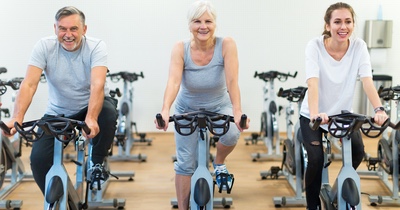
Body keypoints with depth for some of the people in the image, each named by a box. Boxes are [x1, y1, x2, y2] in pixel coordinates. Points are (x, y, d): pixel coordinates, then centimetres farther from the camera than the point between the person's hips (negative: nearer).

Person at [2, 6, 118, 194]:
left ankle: (97, 162, -7)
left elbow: (97, 84, -33)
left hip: (90, 106, -1)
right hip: (57, 113, 1)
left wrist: (91, 118, -50)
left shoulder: (96, 47, -19)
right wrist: (17, 118, -40)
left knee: (108, 113, -35)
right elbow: (29, 84, -24)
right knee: (38, 158, -17)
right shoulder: (44, 46, -14)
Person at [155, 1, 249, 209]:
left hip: (219, 106, 0)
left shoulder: (226, 45, -23)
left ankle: (219, 164, 5)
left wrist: (237, 111, -48)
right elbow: (173, 81, -36)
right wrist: (165, 110, -53)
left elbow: (232, 81, -33)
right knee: (185, 163, -4)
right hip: (188, 109, 0)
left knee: (231, 134, -29)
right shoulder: (181, 49, -22)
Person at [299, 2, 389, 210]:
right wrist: (315, 114, -48)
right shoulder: (315, 46, -20)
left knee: (358, 151, -20)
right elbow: (313, 83, -32)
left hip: (343, 114, 2)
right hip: (313, 116, -2)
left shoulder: (359, 46, -12)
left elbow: (367, 81, -22)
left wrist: (379, 109, -39)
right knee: (316, 159, -22)